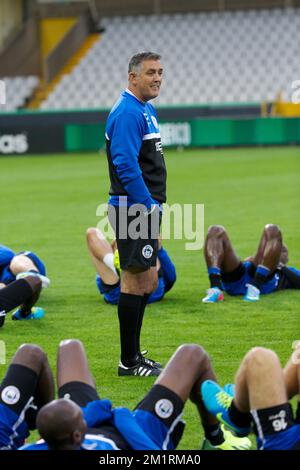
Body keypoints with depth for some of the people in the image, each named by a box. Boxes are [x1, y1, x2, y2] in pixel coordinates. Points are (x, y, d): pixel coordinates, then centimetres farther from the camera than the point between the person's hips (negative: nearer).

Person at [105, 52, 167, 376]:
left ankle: (133, 355, 20)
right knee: (135, 281, -6)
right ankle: (128, 362, 0)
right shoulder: (128, 113, -15)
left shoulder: (145, 110, 17)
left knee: (148, 282, 14)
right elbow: (126, 165, -23)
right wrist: (148, 205, -22)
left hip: (146, 209, 10)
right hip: (134, 209, -10)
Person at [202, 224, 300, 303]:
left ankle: (254, 288, -34)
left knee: (271, 230, -16)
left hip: (263, 282, -3)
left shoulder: (289, 272, 39)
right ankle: (215, 289, -33)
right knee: (215, 231, -10)